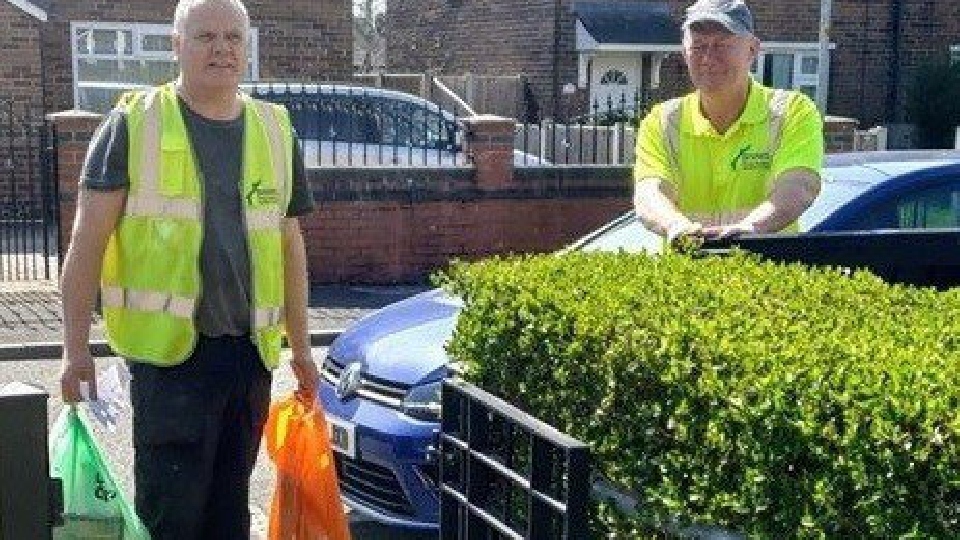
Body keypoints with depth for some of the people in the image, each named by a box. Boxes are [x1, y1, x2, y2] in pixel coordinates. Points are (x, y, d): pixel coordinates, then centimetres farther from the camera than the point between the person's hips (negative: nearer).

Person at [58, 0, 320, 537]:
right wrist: (76, 348, -8)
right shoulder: (134, 124, -2)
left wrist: (301, 348, 17)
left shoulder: (276, 131, 11)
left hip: (251, 352, 4)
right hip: (168, 352, -4)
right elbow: (88, 241, -3)